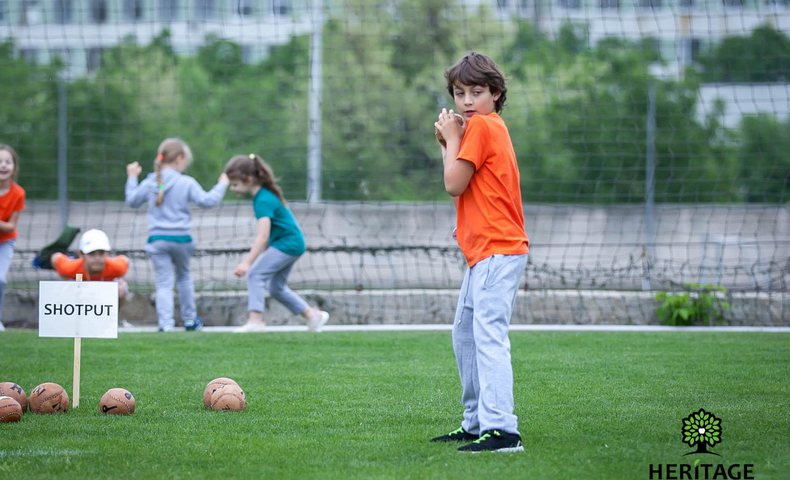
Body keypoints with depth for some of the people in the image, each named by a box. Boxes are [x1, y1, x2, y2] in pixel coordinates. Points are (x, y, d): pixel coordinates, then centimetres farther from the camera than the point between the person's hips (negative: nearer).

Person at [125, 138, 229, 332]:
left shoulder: (149, 183, 2)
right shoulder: (187, 183, -8)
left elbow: (132, 201, 14)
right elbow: (207, 201, -8)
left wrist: (132, 179, 28)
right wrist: (221, 186, 6)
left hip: (157, 239, 1)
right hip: (181, 238, -1)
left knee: (163, 283, -1)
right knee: (184, 276, 22)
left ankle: (166, 323, -14)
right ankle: (190, 320, 27)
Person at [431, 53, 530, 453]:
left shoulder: (481, 126, -11)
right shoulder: (491, 127, 19)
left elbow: (454, 184, -14)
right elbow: (463, 188, 18)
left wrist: (452, 139, -3)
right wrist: (449, 141, 7)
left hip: (496, 251, -11)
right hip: (485, 252, 11)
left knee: (489, 335, -19)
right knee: (464, 335, 18)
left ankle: (501, 430, -27)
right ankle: (476, 424, 25)